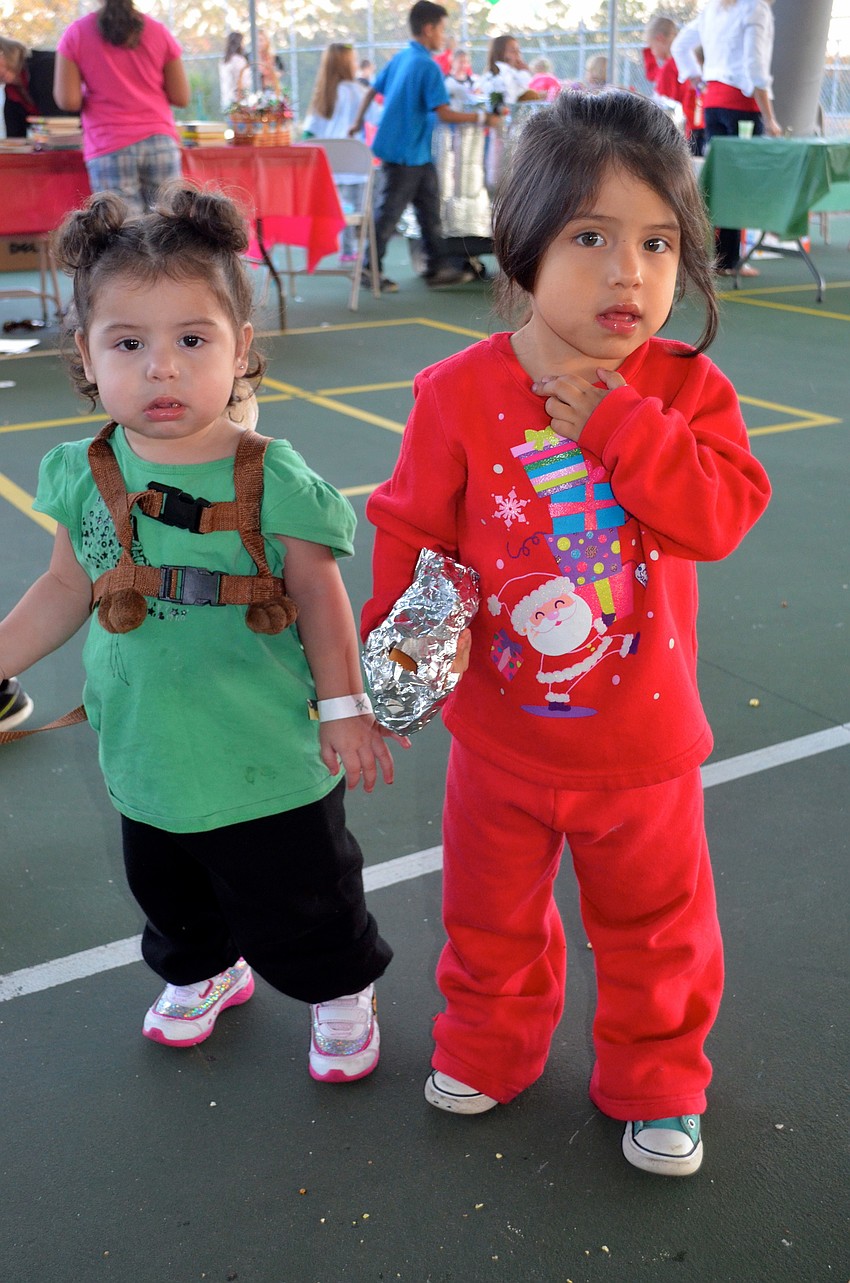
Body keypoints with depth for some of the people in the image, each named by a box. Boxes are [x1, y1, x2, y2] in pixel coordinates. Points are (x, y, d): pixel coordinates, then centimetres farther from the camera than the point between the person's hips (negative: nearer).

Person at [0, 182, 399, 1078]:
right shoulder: (86, 475, -9)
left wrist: (344, 707, -6)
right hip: (146, 756, 4)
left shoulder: (271, 480, -19)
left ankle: (341, 996, 44)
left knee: (301, 904, 15)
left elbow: (318, 596, -10)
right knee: (171, 897, 26)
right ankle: (204, 973, 57)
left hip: (268, 762, -4)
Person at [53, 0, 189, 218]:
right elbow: (181, 97, 6)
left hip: (110, 149, -1)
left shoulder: (76, 34, 2)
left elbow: (68, 100, -4)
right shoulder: (158, 31, 5)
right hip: (160, 142, 1)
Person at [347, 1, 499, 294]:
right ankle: (370, 270, 8)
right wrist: (480, 118, -13)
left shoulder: (400, 58, 9)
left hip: (417, 152, 9)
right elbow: (444, 113, -23)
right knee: (389, 212, -1)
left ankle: (437, 268, 15)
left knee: (430, 206, 11)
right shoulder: (428, 66, -17)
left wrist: (359, 122, 26)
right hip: (405, 152, -9)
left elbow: (372, 90, 16)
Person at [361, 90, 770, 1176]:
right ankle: (488, 1046, 51)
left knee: (656, 926, 18)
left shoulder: (688, 388, -10)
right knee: (490, 918, 22)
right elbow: (413, 529, -5)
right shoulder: (459, 392, -12)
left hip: (643, 739, 0)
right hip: (499, 733, 1)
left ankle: (656, 1082, 45)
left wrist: (613, 416, -27)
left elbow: (722, 513, -24)